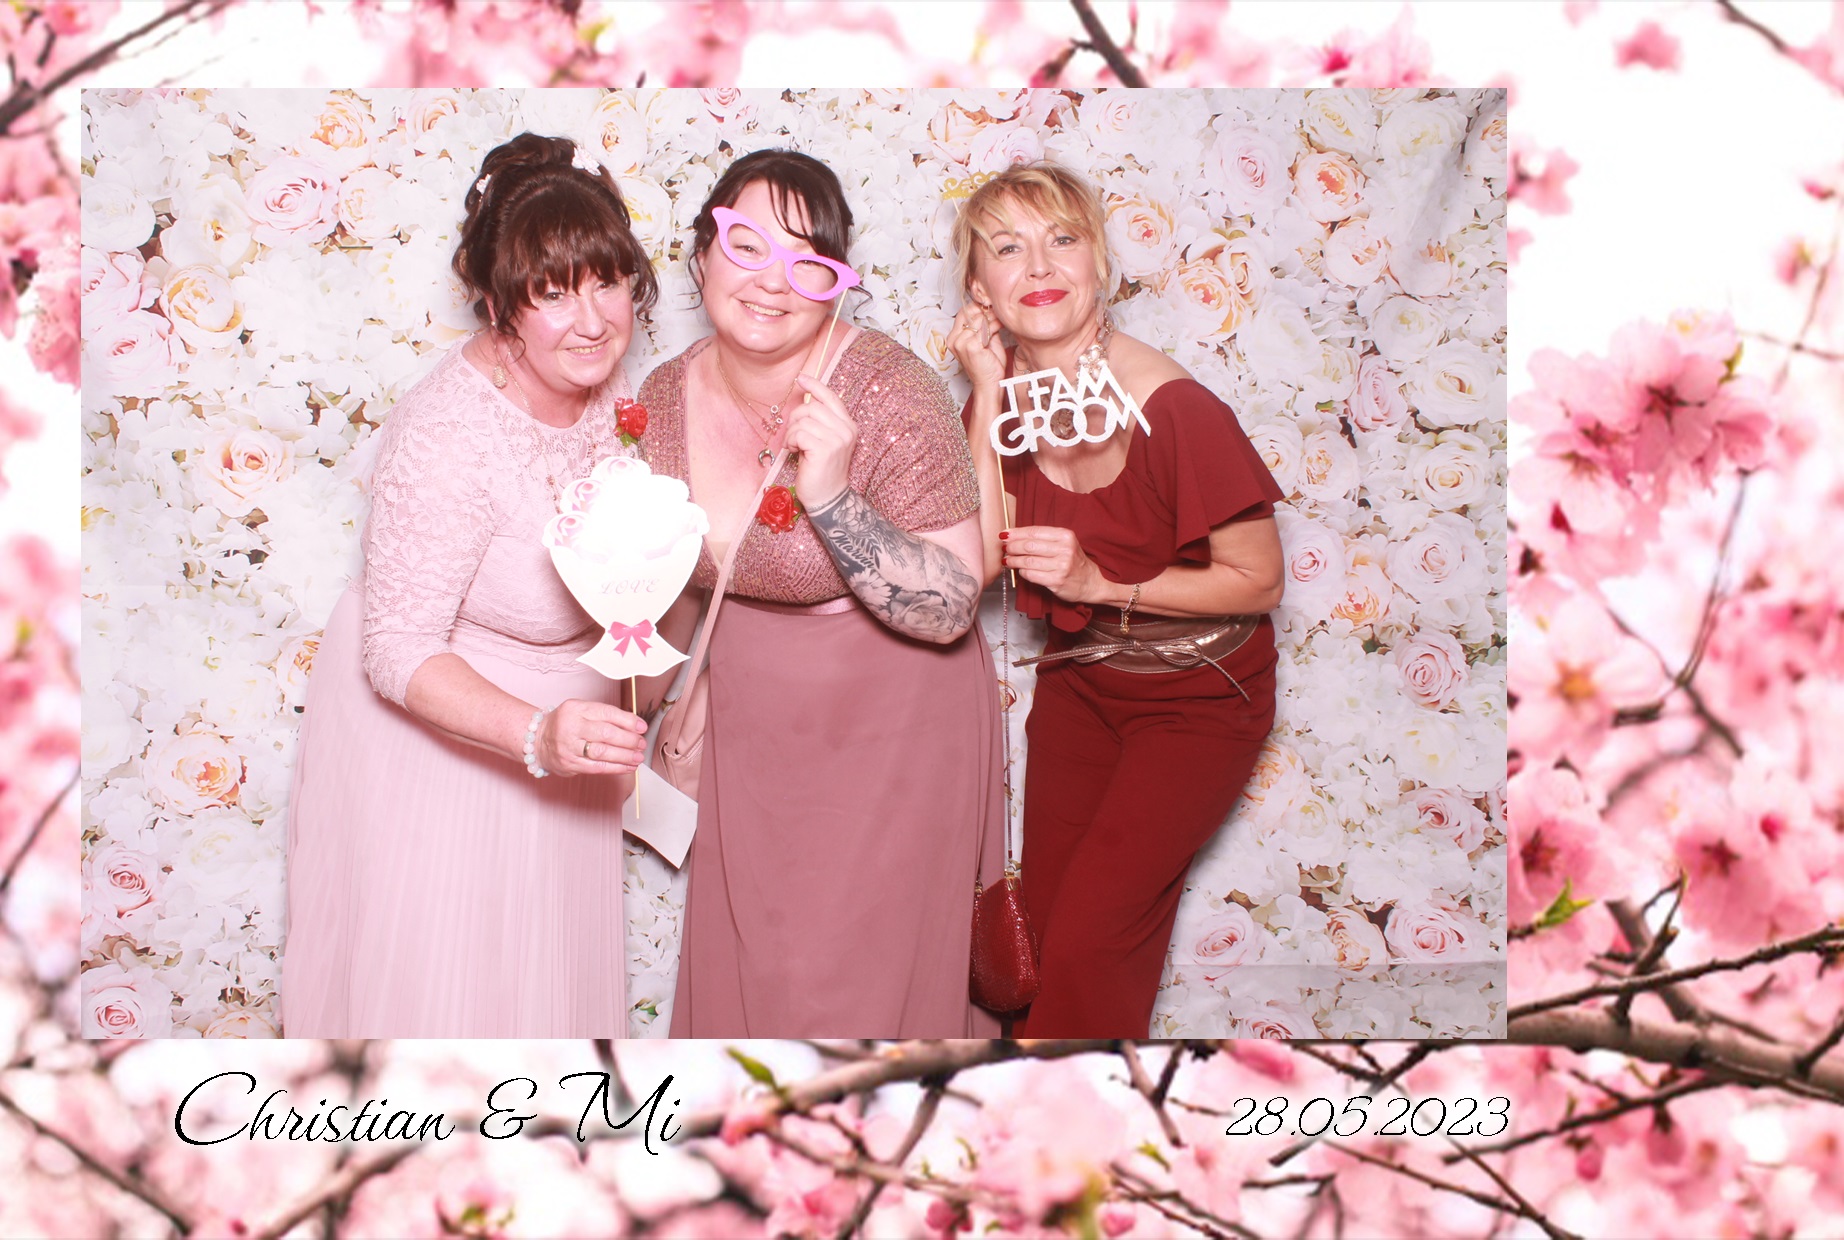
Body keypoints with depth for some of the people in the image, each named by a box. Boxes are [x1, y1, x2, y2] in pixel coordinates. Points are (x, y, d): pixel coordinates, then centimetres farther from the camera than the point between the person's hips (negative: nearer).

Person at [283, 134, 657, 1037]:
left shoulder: (601, 384, -10)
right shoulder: (449, 437, -33)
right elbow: (399, 652, -29)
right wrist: (538, 736, -41)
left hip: (559, 710, 7)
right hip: (432, 728, -7)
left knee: (546, 967, 23)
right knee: (438, 973, 9)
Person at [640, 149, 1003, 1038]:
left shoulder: (888, 396, -24)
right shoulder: (666, 400, -7)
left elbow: (950, 611, -26)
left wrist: (830, 497, -36)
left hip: (888, 722, -5)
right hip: (750, 719, 5)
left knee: (851, 983, 4)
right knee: (744, 967, 17)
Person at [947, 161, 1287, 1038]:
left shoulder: (1174, 409, -27)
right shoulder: (1005, 393, -8)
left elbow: (1258, 580, -18)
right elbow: (976, 561, -18)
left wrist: (1101, 583, -26)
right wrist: (988, 393, -20)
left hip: (1196, 698, -5)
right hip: (1079, 681, 6)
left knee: (1087, 939, -9)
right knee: (1048, 919, 12)